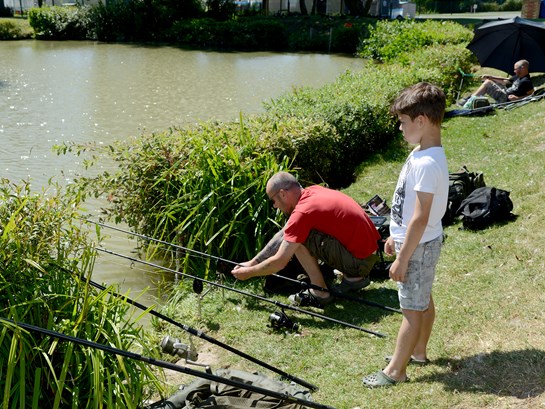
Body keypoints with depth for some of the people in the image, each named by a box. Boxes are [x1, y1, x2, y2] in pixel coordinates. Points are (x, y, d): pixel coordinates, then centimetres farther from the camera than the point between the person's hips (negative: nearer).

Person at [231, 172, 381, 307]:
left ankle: (320, 292, -2)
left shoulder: (302, 212, -20)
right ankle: (355, 277, 17)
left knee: (299, 240, -13)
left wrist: (248, 273, 0)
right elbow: (283, 234, 15)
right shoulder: (311, 192, 6)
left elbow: (279, 262, -17)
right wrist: (253, 262, 15)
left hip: (359, 260, -9)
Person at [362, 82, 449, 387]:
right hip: (422, 241, 10)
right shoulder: (423, 154, 4)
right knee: (423, 299, 22)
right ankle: (418, 351, 40)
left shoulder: (427, 163, -28)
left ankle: (396, 370, 13)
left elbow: (420, 217, -27)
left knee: (413, 308, 2)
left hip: (419, 246, -10)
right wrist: (396, 236, 19)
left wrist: (402, 258, -21)